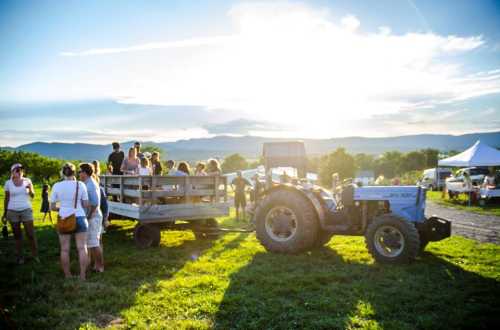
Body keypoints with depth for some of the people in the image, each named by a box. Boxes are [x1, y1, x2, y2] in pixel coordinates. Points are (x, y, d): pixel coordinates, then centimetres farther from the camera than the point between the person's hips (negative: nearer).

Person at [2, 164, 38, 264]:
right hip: (13, 211, 0)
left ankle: (35, 255, 8)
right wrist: (4, 214, 6)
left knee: (31, 234, -3)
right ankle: (20, 257, 13)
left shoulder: (27, 180, 0)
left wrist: (30, 189, -16)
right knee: (17, 235, 5)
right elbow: (6, 199, 5)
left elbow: (32, 196, 5)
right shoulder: (8, 183, -1)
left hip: (26, 210, 0)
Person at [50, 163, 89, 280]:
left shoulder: (57, 186, -3)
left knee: (65, 249, 9)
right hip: (80, 218, 0)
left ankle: (67, 276, 16)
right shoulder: (81, 185, -4)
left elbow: (52, 207, 1)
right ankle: (83, 275, 5)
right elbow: (86, 205, -1)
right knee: (82, 248, 4)